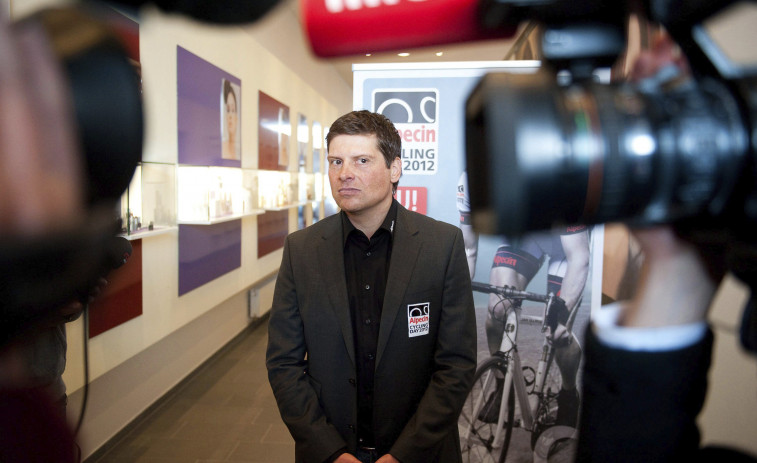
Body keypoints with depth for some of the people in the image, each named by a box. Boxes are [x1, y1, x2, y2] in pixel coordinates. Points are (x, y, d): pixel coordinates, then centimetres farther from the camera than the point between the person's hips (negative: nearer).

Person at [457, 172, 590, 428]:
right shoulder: (470, 183, -29)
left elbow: (579, 257, -34)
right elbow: (468, 250, -17)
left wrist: (563, 309, -42)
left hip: (566, 241, -3)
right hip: (521, 234, 3)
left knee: (558, 332, -9)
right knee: (498, 310, -15)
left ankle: (569, 392, 24)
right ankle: (503, 386, 10)